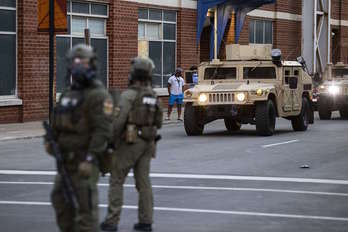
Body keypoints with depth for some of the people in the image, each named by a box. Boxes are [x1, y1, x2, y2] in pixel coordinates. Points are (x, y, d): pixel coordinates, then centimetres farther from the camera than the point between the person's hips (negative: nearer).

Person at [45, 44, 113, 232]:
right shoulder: (69, 93, 14)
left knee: (85, 206, -7)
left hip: (85, 161, -9)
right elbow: (58, 122, 18)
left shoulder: (99, 95, -13)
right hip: (67, 160, 9)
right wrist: (50, 140, -2)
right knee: (60, 198, 18)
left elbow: (103, 130, -21)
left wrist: (90, 160, -27)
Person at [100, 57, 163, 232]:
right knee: (143, 182, 8)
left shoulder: (129, 95, -16)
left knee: (116, 181, 2)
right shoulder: (153, 96, 7)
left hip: (129, 143, -6)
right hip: (147, 143, 6)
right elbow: (158, 122, 12)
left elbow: (118, 121, -22)